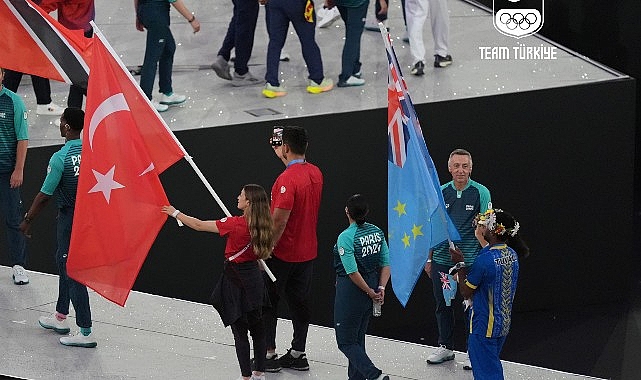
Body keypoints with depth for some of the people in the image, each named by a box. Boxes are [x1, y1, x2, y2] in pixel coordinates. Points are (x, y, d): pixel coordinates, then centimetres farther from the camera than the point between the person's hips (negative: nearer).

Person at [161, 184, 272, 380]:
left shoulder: (235, 224, -22)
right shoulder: (261, 226, -4)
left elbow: (199, 225, -15)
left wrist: (175, 213, -3)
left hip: (236, 279, -7)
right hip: (254, 277, 7)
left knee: (240, 330, 2)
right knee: (256, 326, 15)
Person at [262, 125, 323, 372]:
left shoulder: (286, 179, -24)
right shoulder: (315, 173, 2)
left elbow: (279, 221, -26)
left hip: (283, 253, -8)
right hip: (308, 251, 8)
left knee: (269, 302, 6)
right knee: (299, 301, 15)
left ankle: (269, 354, 10)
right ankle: (298, 354, 21)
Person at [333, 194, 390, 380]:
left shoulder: (346, 237, -20)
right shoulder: (377, 232, 1)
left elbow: (353, 272, -21)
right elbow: (386, 264, 2)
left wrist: (370, 292, -10)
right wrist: (380, 289, -2)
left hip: (351, 293, -7)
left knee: (346, 342, 1)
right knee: (358, 339, 20)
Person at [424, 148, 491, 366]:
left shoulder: (481, 193, -4)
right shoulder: (441, 192, 6)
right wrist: (429, 258, 10)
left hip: (471, 260, -4)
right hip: (442, 260, 4)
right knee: (443, 305, 11)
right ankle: (445, 347, 25)